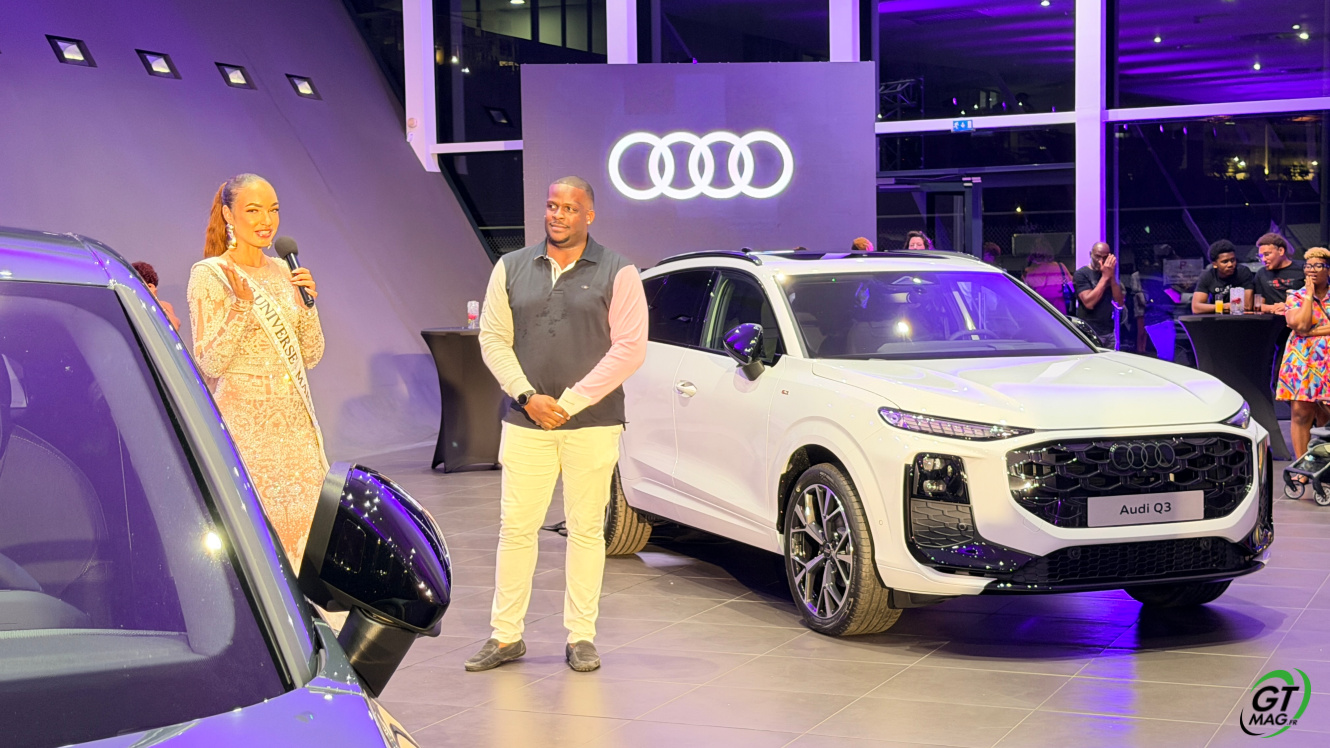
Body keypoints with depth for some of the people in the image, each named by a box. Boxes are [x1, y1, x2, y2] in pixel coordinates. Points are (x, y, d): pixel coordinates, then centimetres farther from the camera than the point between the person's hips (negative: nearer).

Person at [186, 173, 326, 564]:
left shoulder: (283, 272, 12)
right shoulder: (210, 275, -5)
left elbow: (310, 356, 12)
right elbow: (210, 363, -12)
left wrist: (307, 302, -3)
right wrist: (242, 304, -22)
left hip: (294, 422, 6)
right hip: (244, 420, -6)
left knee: (294, 531, 6)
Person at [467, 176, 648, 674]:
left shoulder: (617, 274, 0)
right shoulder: (511, 269, 9)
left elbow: (631, 347, -6)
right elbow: (493, 338, 6)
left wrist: (572, 401, -11)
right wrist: (527, 397, -8)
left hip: (592, 424, -2)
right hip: (525, 422, 2)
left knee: (586, 529, 3)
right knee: (516, 526, 2)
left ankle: (581, 637, 11)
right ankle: (505, 636, 10)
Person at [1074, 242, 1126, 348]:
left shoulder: (1107, 272, 13)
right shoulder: (1081, 274, -5)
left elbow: (1120, 302, 5)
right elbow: (1089, 303, -19)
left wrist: (1112, 277, -8)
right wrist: (1105, 277, -16)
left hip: (1109, 332, 6)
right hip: (1090, 334, -6)